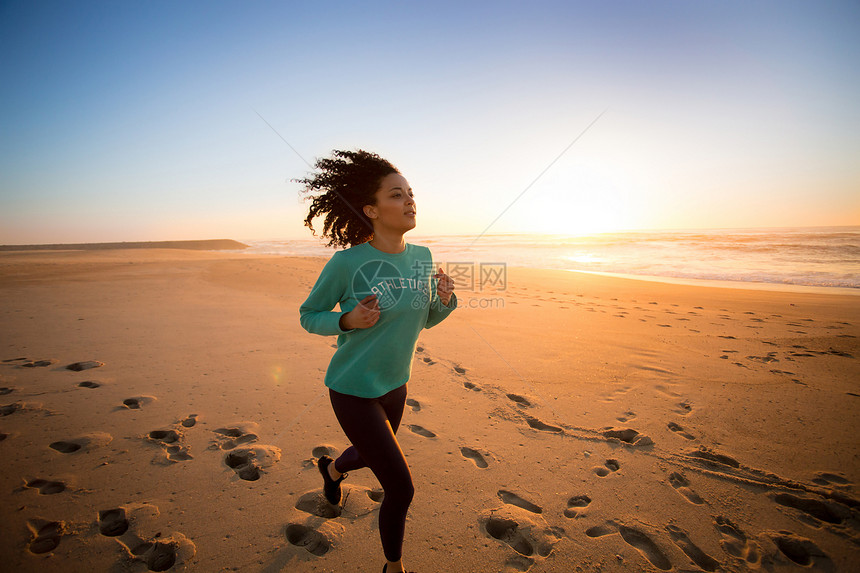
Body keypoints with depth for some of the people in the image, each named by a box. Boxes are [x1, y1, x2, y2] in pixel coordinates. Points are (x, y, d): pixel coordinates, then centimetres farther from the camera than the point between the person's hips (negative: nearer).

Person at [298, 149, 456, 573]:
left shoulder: (422, 257, -6)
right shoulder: (347, 262, -21)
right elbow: (309, 316, -8)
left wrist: (445, 300, -15)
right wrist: (347, 320, -27)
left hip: (395, 384, 6)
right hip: (354, 390, -6)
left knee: (372, 454, 31)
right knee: (401, 488, -2)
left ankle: (332, 468, 68)